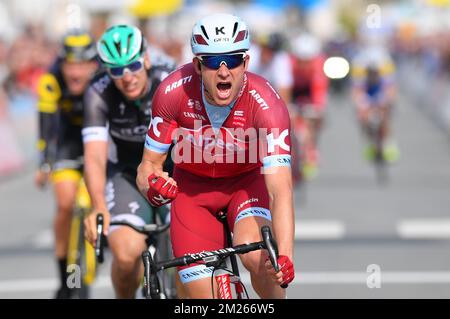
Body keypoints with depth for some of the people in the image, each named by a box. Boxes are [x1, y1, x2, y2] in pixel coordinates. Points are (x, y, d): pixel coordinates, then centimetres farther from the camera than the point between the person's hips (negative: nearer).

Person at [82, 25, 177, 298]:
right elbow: (95, 156, -32)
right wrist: (99, 207, -49)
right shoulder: (99, 94, -22)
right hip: (126, 176, -1)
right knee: (127, 255, -24)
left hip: (172, 171, 1)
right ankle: (125, 300, 8)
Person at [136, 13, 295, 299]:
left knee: (255, 255, -32)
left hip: (247, 182, -2)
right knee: (204, 297, -7)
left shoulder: (266, 104, -33)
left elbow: (280, 191, -40)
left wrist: (284, 257, -54)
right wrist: (152, 186, -39)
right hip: (192, 187, 2)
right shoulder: (174, 92, -27)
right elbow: (149, 164, -14)